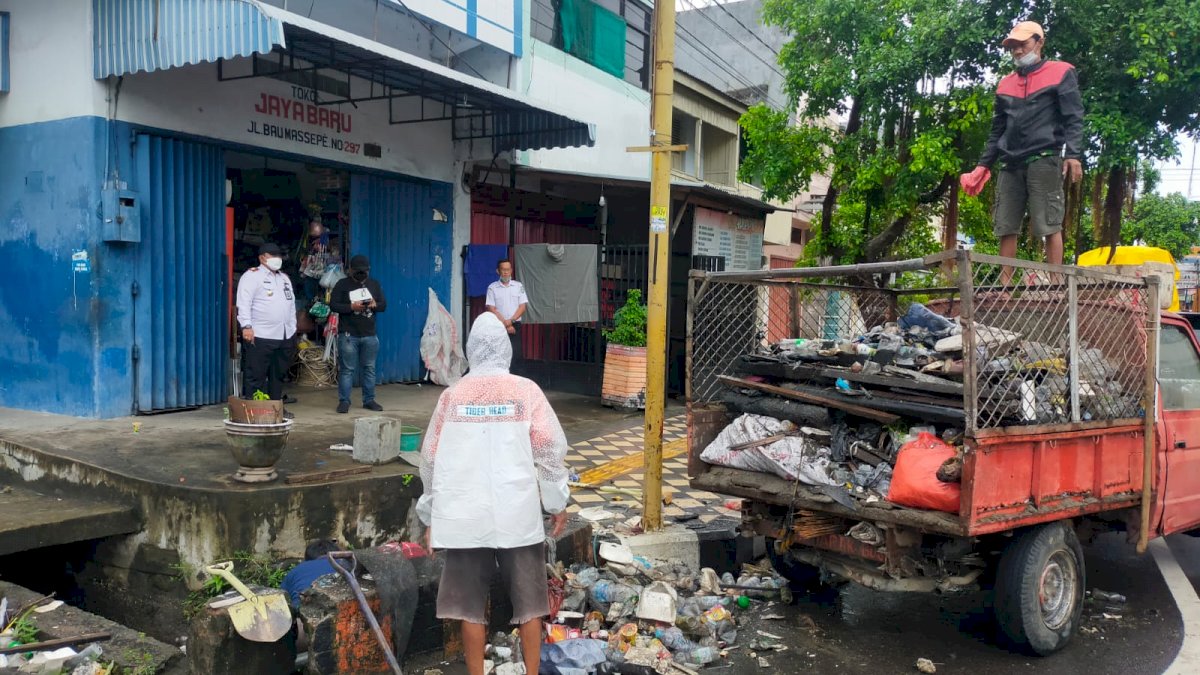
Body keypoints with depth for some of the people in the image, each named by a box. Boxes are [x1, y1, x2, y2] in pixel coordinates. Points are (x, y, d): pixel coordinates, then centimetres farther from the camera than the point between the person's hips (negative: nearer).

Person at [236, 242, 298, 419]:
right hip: (260, 337, -7)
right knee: (256, 376, -5)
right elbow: (244, 303, -13)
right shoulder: (252, 276, -3)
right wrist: (246, 326, -22)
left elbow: (291, 304, 25)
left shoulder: (284, 278, 21)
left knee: (278, 375, 12)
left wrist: (293, 328, 19)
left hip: (285, 336, 8)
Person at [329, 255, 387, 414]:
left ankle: (369, 400, 17)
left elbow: (384, 304, 10)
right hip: (348, 335, -4)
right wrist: (352, 307, -20)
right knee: (347, 369, -1)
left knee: (369, 368, 8)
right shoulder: (342, 284, 1)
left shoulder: (374, 284, 12)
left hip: (370, 335, 4)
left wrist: (375, 305, -12)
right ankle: (344, 401, 5)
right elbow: (333, 305, -6)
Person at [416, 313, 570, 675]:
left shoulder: (451, 395, 3)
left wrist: (430, 515, 16)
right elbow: (550, 450, -4)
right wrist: (557, 503, 7)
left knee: (471, 605, 9)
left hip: (465, 515, 1)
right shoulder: (526, 390, -1)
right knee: (529, 601, 11)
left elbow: (431, 458, 6)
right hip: (518, 513, -1)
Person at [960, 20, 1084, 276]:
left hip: (1044, 161, -5)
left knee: (1048, 225, -7)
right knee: (1006, 227, 1)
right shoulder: (1006, 84, 21)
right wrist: (983, 164, 15)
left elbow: (1073, 118, -1)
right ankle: (1005, 285, 4)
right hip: (1011, 164, 5)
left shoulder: (1061, 73, 7)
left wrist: (1073, 154, -15)